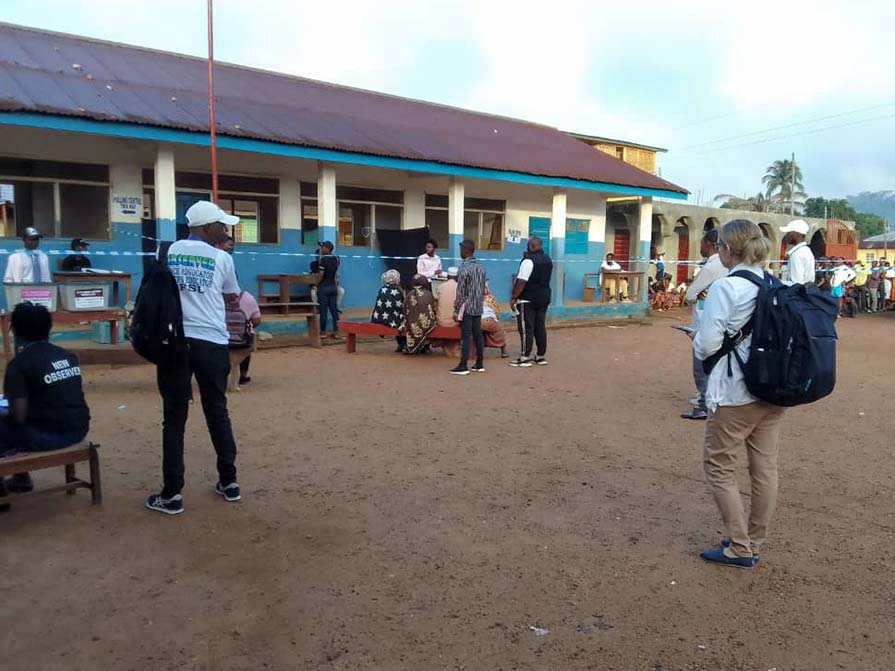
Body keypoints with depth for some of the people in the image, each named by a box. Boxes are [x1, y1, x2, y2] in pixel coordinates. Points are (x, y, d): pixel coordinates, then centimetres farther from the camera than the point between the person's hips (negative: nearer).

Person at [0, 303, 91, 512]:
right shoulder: (68, 355, 7)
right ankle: (22, 477, 39)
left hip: (47, 436, -7)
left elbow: (20, 416, -13)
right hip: (78, 430, 7)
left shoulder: (18, 364, -12)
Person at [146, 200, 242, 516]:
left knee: (174, 416, 6)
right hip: (211, 342, -1)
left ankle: (172, 493, 8)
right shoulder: (222, 258, 2)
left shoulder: (170, 252, 10)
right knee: (217, 412, 12)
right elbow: (232, 297, 16)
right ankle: (229, 482, 21)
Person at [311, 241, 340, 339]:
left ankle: (323, 332, 7)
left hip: (323, 287, -6)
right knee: (334, 310, 5)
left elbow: (321, 274, -16)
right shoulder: (335, 259, 7)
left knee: (323, 310, 0)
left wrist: (316, 284, -6)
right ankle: (335, 332, 6)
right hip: (333, 286, 6)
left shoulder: (323, 259, -14)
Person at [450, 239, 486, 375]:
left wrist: (456, 310, -9)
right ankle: (480, 364, 16)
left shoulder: (464, 268, -14)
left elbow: (461, 292, -14)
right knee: (478, 335, 10)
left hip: (466, 308, -7)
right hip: (478, 307, 7)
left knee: (466, 336, -5)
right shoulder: (481, 266, 9)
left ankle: (463, 366, -1)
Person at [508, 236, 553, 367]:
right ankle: (541, 356, 16)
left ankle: (525, 357, 0)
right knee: (540, 327, 11)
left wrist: (513, 297, -15)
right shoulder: (547, 259, 12)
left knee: (526, 328, -3)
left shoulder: (529, 260, -16)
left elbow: (521, 282, -22)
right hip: (544, 298, 8)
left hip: (528, 299, -8)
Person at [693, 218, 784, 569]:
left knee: (719, 465, 7)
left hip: (736, 394, -7)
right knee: (765, 468, 14)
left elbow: (707, 345, -17)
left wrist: (697, 340, 4)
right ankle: (754, 543, 27)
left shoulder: (725, 287, -16)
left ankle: (740, 548, 12)